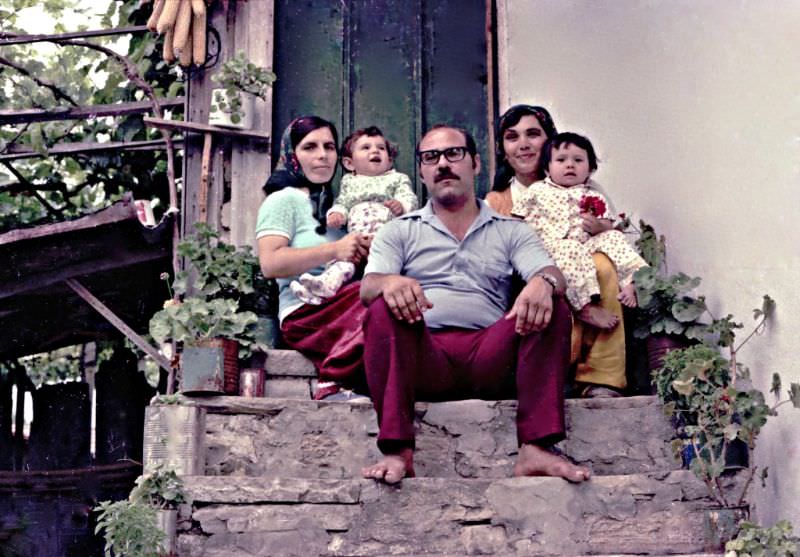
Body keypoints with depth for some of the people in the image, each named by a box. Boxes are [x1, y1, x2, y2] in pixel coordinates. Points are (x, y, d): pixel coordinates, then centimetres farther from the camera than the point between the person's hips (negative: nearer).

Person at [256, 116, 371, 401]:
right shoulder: (284, 199, 9)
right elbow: (270, 264, -7)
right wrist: (335, 251, -12)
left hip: (345, 308, 6)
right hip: (306, 313, -6)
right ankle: (336, 380, -27)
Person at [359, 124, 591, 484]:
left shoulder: (510, 231, 21)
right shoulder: (399, 231, 19)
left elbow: (550, 274, 3)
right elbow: (368, 287, 2)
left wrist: (542, 283, -24)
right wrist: (390, 283, -24)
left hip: (491, 358, 1)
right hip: (424, 359, -1)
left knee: (551, 307, -23)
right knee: (383, 310, -30)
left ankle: (535, 448, -30)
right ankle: (397, 452, -34)